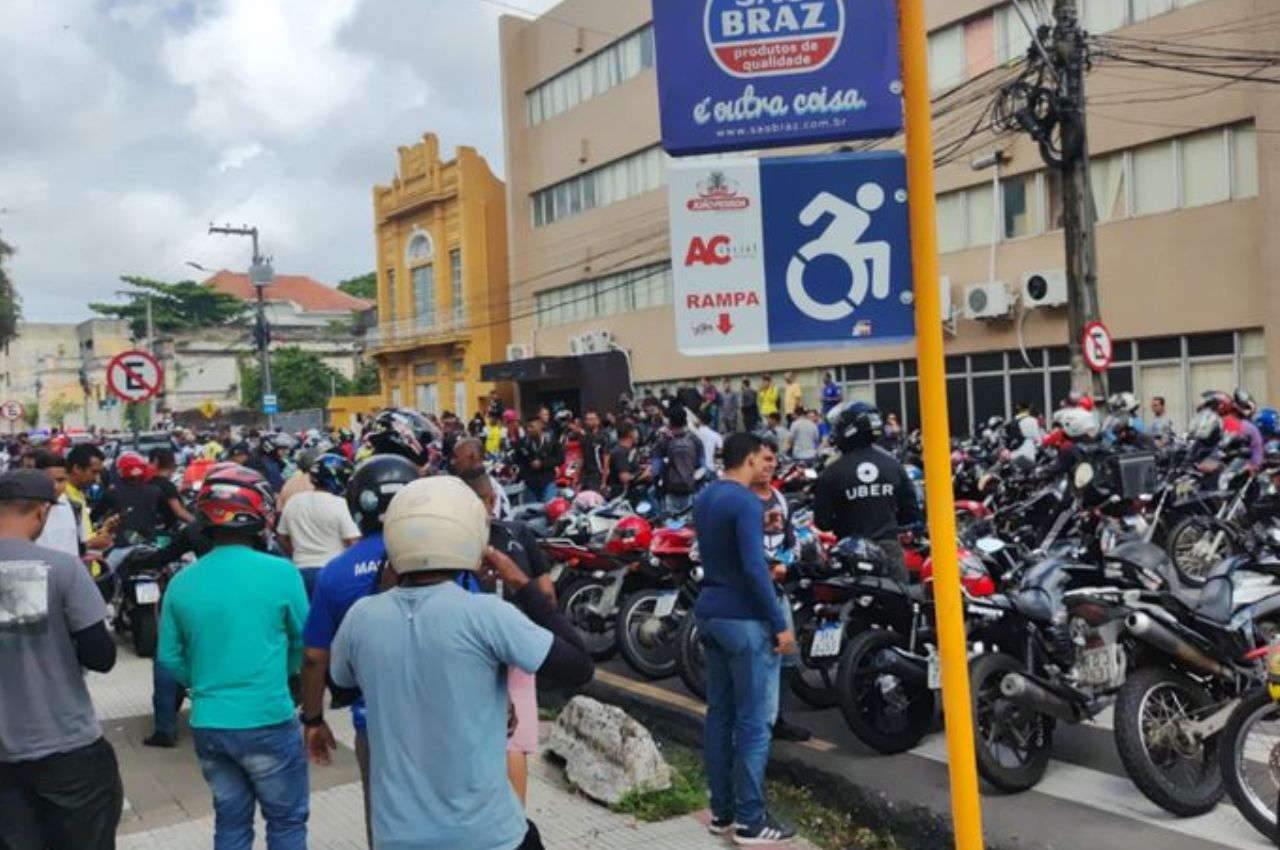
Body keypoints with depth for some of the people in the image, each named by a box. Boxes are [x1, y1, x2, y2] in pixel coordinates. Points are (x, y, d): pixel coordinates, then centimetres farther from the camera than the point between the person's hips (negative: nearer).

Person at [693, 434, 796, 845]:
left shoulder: (704, 498, 10)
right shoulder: (746, 502, -16)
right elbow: (754, 568, -22)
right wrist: (779, 623, -17)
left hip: (710, 612, 9)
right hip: (744, 618, -9)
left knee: (720, 714, 13)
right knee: (755, 720, -1)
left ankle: (722, 810, 21)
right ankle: (750, 819, 6)